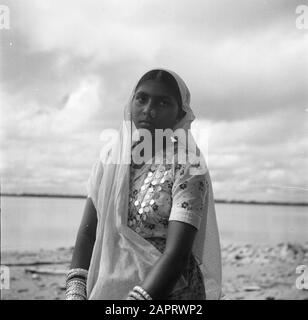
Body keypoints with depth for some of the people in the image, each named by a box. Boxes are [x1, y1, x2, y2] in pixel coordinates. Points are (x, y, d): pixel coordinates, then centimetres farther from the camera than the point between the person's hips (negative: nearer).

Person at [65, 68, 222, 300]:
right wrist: (75, 291, -11)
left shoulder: (187, 167, -12)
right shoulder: (110, 156, 1)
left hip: (168, 292, -3)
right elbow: (88, 231, 1)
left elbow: (177, 255, -18)